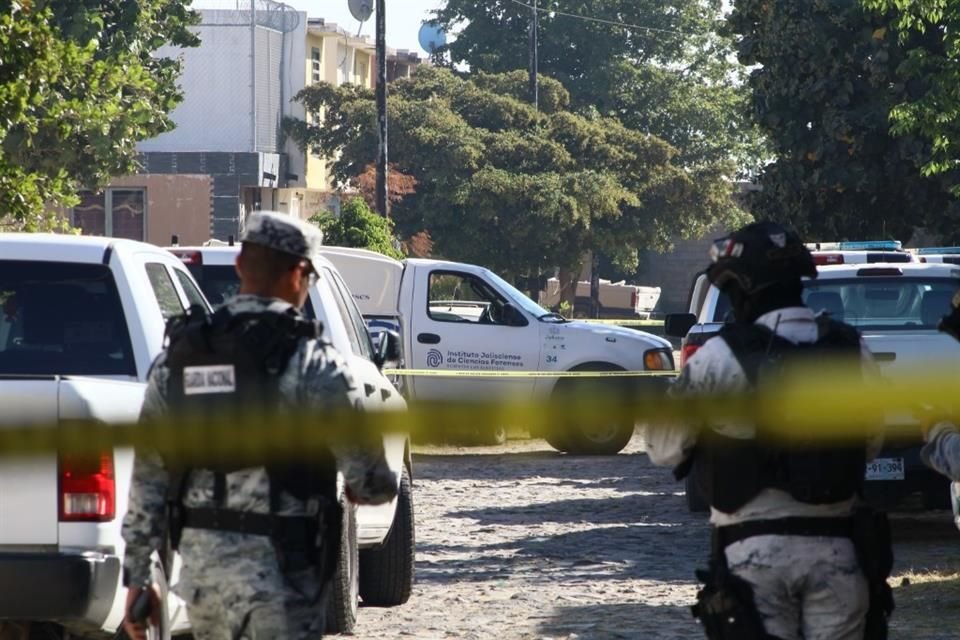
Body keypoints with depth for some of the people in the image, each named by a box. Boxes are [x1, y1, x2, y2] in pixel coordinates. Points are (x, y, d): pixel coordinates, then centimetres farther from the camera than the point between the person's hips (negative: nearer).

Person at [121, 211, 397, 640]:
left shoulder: (175, 361, 6)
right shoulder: (310, 366, -11)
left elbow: (147, 479, 7)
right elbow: (370, 482, -9)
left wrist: (136, 576, 12)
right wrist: (383, 485, 15)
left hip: (199, 560, 6)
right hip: (276, 571, -6)